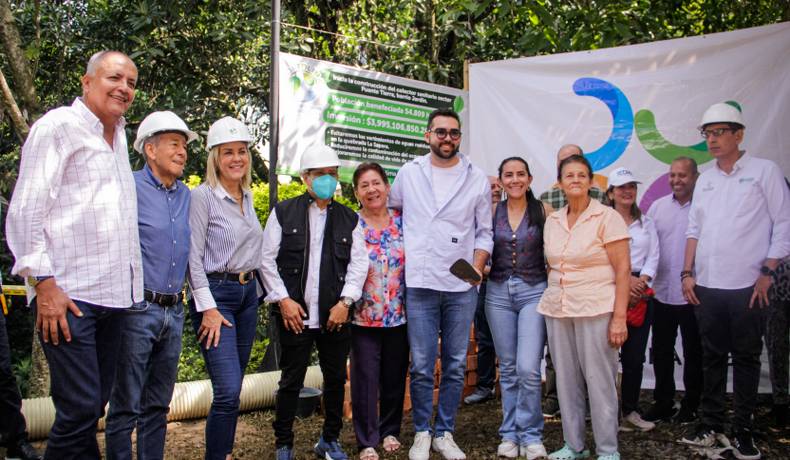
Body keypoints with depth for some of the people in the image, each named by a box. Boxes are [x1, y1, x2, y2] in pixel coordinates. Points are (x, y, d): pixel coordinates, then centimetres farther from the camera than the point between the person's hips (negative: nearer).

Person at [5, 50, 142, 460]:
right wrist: (44, 283, -17)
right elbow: (25, 211, -10)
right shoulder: (59, 126, -4)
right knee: (80, 407, -8)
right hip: (67, 296, -7)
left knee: (94, 405, 13)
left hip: (113, 295, 8)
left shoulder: (118, 136, 19)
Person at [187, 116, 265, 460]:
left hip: (248, 293, 7)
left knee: (232, 390, 12)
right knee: (228, 391, -12)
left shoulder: (247, 196, 11)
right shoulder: (202, 195, -10)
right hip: (215, 294, -7)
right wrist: (208, 308, -16)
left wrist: (256, 288, 15)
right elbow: (193, 257, -12)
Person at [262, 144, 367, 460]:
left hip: (336, 315, 3)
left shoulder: (349, 219, 9)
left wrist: (345, 302, -5)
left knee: (336, 378, 11)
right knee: (291, 381, 5)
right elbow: (267, 260, 1)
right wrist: (284, 300, -7)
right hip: (294, 314, -2)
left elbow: (359, 263, 6)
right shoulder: (283, 213, 3)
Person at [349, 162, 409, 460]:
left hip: (400, 315, 3)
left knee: (395, 377, 13)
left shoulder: (402, 221, 3)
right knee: (365, 379, 3)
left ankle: (390, 431, 31)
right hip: (364, 316, -2)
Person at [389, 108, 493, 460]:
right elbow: (389, 212, 17)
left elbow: (485, 232, 8)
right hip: (420, 285, -1)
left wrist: (477, 267, -6)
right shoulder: (408, 173, 5)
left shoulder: (477, 178, 5)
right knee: (421, 367, 2)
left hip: (462, 287, 1)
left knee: (455, 366, 8)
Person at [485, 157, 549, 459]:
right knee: (507, 369, 10)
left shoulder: (542, 211, 0)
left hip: (534, 291, -2)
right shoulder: (493, 212, 5)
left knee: (528, 368, -10)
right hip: (499, 292, 2)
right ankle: (510, 434, 23)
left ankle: (530, 434, 9)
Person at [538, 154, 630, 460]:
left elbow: (623, 269, -9)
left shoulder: (607, 217, -6)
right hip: (557, 310, 5)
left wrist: (619, 317, -14)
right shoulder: (552, 221, 10)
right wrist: (550, 297, 10)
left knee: (600, 381, -1)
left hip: (596, 310, -5)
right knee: (566, 380, 10)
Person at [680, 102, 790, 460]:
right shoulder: (705, 180, 13)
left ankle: (743, 429, 17)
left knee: (746, 359, 6)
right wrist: (688, 273, 7)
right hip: (706, 286, 4)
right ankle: (710, 423, 23)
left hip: (746, 286, -4)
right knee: (712, 357, 11)